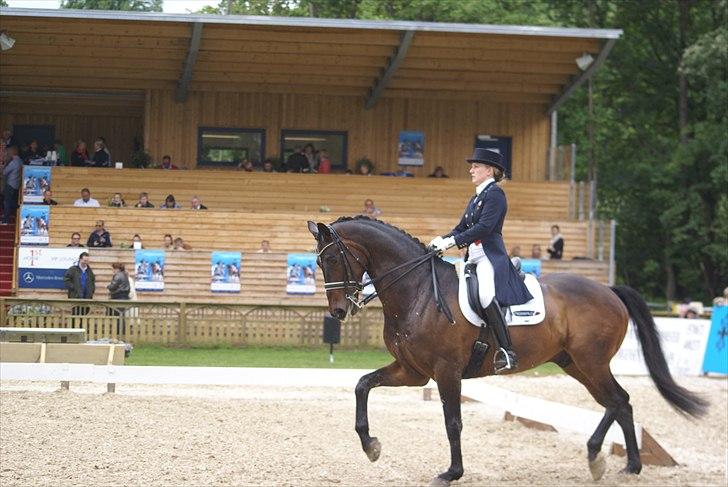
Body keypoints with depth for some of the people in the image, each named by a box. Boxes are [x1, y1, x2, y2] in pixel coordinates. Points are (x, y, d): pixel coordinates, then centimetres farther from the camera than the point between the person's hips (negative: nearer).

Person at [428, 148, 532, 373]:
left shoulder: (494, 194, -6)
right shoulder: (477, 197, 22)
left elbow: (484, 227, -18)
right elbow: (462, 228, 20)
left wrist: (452, 241, -21)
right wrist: (442, 239, 0)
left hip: (490, 256, -11)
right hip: (473, 257, 11)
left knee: (485, 295, -32)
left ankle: (506, 352, -35)